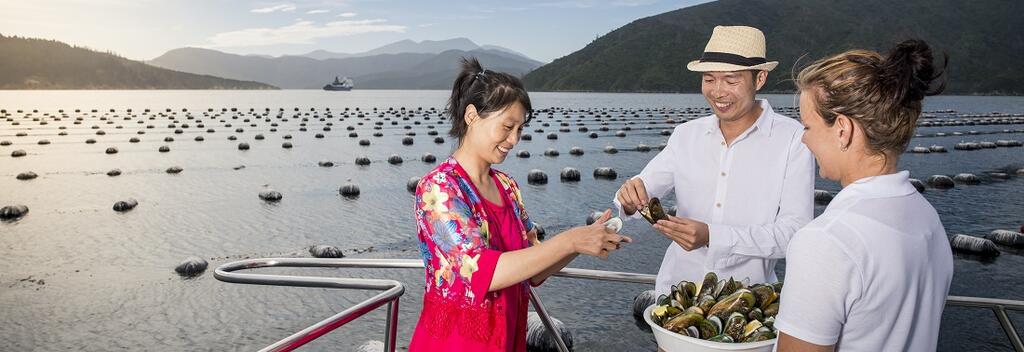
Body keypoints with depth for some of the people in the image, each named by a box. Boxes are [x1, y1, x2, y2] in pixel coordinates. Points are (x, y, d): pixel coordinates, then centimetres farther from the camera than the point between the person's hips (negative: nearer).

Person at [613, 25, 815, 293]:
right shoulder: (685, 135, 5)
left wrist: (712, 236, -22)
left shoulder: (793, 140, -6)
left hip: (747, 291, -2)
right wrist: (631, 198, -19)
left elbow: (795, 232, -11)